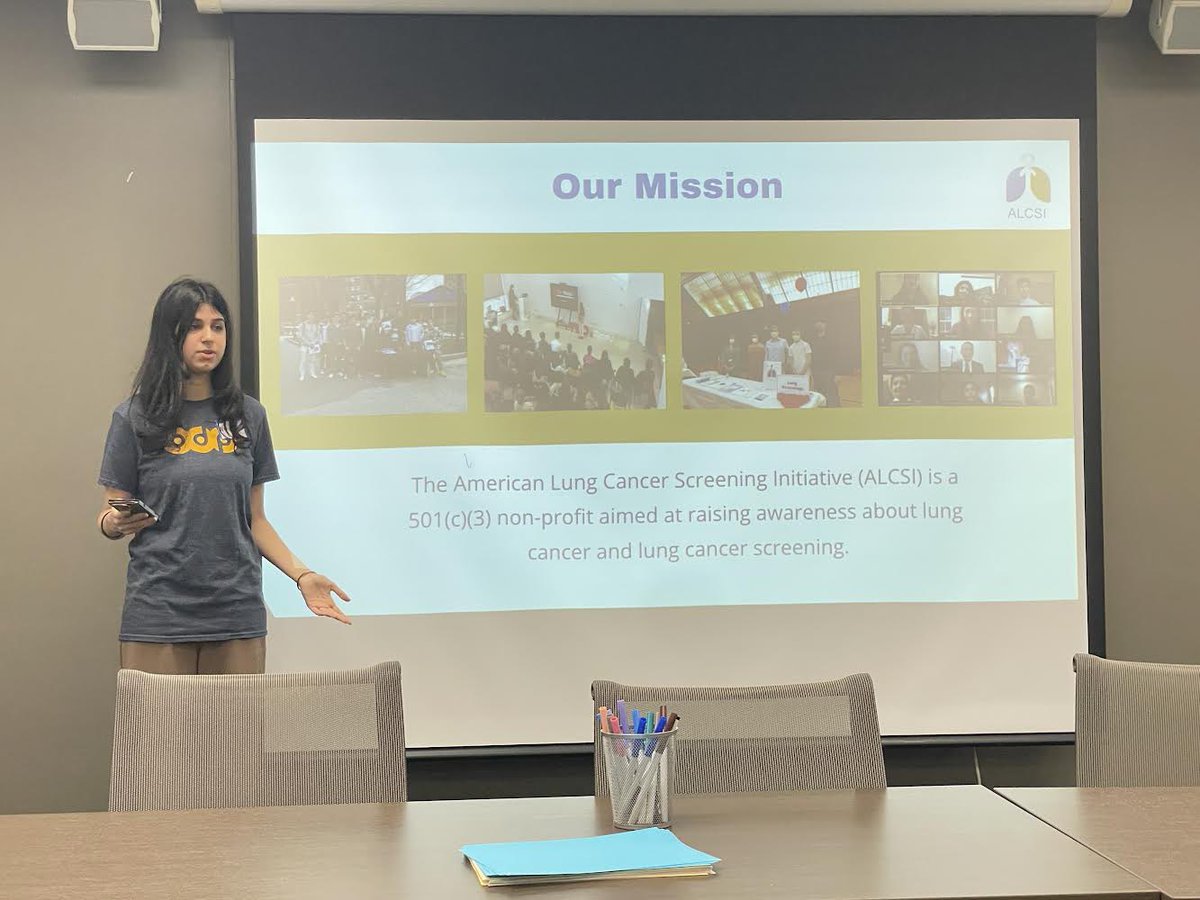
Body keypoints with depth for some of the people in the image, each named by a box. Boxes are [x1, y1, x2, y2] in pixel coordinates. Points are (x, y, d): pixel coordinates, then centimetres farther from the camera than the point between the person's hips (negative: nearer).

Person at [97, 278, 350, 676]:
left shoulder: (248, 415, 11)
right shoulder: (134, 419, 2)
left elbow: (254, 518, 13)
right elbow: (110, 519, 4)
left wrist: (301, 574, 2)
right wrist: (114, 524, -18)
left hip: (238, 615, 2)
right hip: (158, 617, -2)